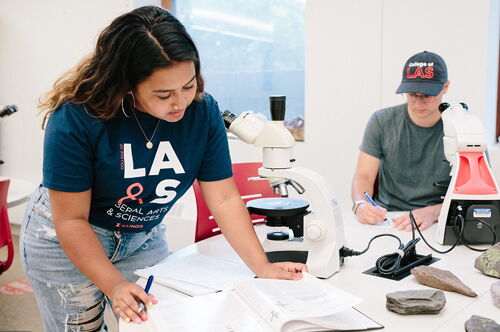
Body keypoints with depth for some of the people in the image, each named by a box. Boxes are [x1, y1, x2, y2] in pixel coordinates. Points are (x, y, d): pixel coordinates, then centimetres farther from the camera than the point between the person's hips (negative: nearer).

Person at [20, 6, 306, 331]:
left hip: (144, 238, 3)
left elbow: (224, 199, -14)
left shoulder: (203, 111, -19)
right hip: (65, 241, -3)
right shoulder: (76, 119, -29)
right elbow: (71, 220, -23)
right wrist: (114, 286, -29)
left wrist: (263, 268, -20)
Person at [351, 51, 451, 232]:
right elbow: (364, 176, 0)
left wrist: (433, 212, -28)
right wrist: (360, 204, -24)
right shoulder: (381, 122, 0)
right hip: (385, 218, 1)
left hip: (439, 224, -1)